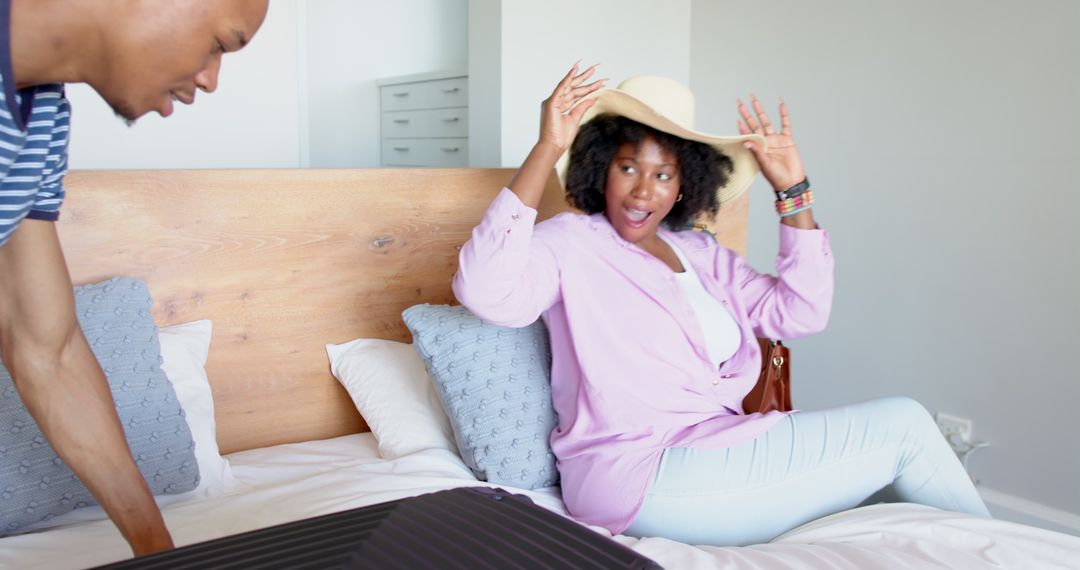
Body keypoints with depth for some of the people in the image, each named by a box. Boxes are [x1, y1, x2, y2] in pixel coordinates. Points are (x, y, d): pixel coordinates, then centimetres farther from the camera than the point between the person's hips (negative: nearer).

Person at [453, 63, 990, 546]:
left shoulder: (701, 253, 16)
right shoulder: (569, 244, -5)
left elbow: (799, 313, 7)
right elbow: (485, 290, -25)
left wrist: (792, 189, 3)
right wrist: (546, 149, -27)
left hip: (717, 446, 7)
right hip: (640, 475, -7)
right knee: (902, 425, -5)